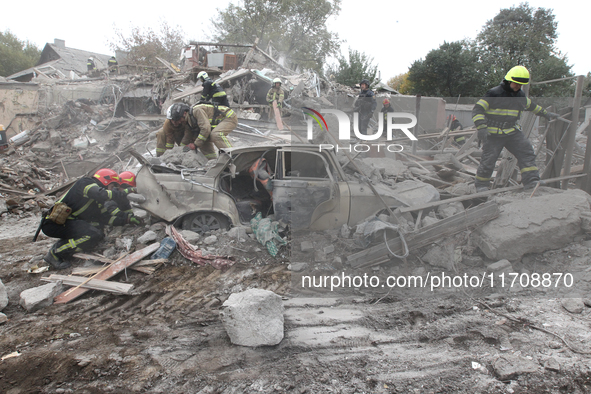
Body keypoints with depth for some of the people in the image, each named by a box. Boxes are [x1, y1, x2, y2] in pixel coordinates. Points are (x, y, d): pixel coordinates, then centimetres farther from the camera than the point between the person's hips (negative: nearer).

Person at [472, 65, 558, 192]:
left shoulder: (520, 95, 10)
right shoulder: (494, 94, -12)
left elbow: (531, 106, 32)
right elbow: (478, 109, -17)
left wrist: (546, 114, 38)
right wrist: (481, 127, -29)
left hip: (512, 132, 6)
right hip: (494, 134, -6)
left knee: (526, 152, -8)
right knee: (488, 160, -5)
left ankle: (532, 182, -9)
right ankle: (481, 185, 13)